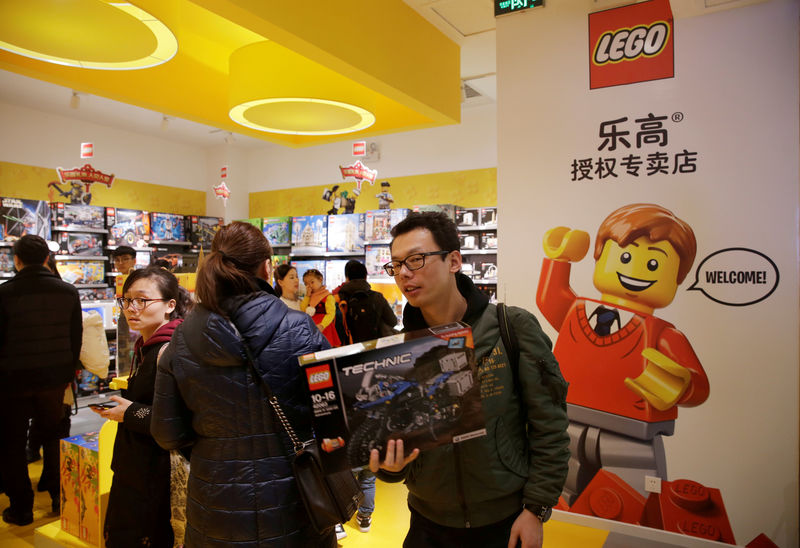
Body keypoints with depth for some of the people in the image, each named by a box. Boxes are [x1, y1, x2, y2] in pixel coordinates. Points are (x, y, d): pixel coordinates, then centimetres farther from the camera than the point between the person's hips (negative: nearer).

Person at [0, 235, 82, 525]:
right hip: (54, 378, 3)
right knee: (54, 438, 18)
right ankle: (60, 498, 25)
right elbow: (76, 338, 1)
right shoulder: (68, 291, -4)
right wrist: (68, 373, 11)